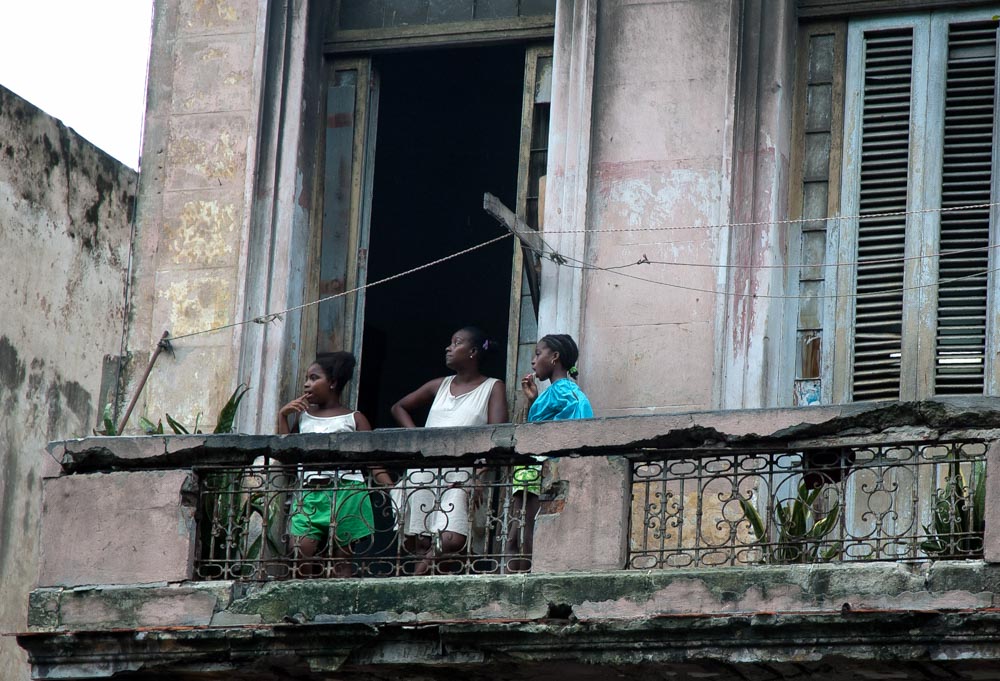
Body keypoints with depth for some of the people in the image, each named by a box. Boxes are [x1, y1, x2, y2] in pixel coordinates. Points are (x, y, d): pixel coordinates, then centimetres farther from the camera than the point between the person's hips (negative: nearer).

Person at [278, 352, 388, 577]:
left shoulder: (353, 419, 8)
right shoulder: (304, 416, 19)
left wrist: (392, 489, -13)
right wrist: (282, 415, 9)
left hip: (347, 492, -3)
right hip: (311, 493, 3)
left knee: (342, 555, -3)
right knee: (301, 548, -15)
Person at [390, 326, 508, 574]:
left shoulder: (492, 388, 10)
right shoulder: (440, 386, 23)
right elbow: (399, 408, 33)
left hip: (460, 473, -4)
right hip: (423, 471, 4)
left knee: (452, 539, -23)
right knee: (415, 541, -8)